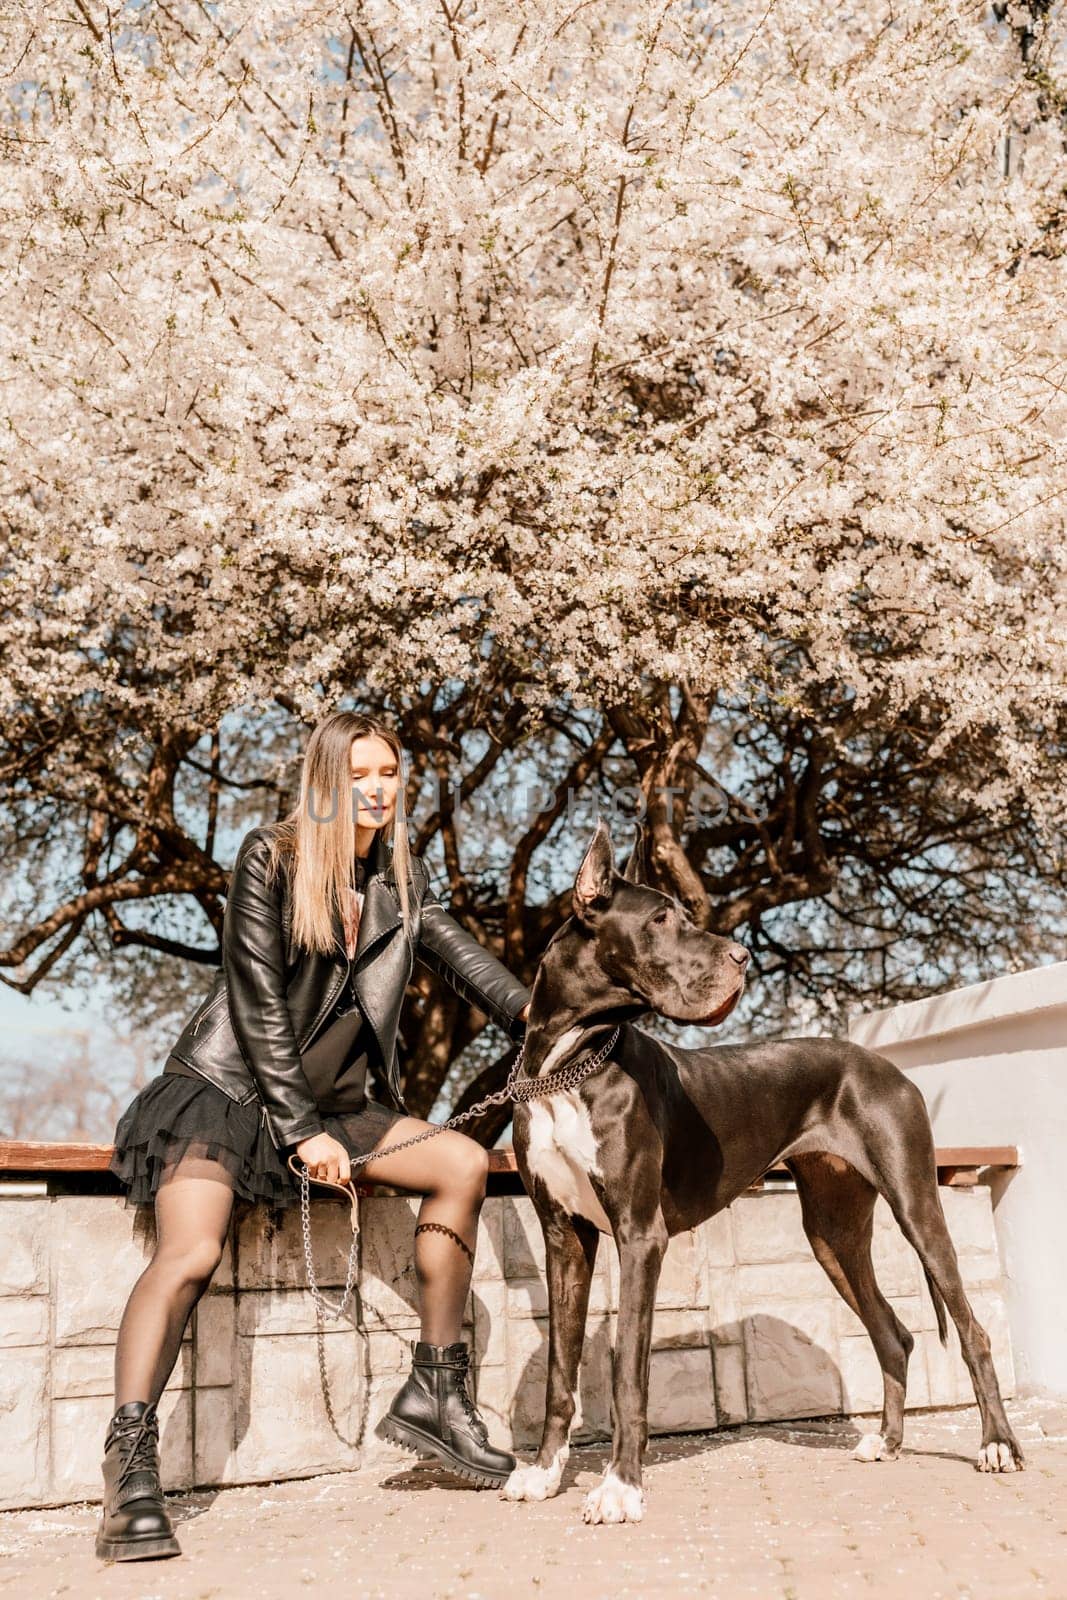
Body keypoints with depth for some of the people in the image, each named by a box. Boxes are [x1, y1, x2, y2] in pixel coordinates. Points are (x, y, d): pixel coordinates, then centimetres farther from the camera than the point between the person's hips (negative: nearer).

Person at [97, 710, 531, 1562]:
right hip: (228, 1086, -6)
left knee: (464, 1162, -7)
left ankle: (433, 1391, -1)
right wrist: (300, 1132, -16)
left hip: (332, 1102, 6)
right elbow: (259, 1005, -14)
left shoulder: (401, 874, 6)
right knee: (191, 1253, -26)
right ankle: (130, 1469, -21)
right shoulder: (271, 858, -11)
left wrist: (531, 1010, -25)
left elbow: (455, 948, -4)